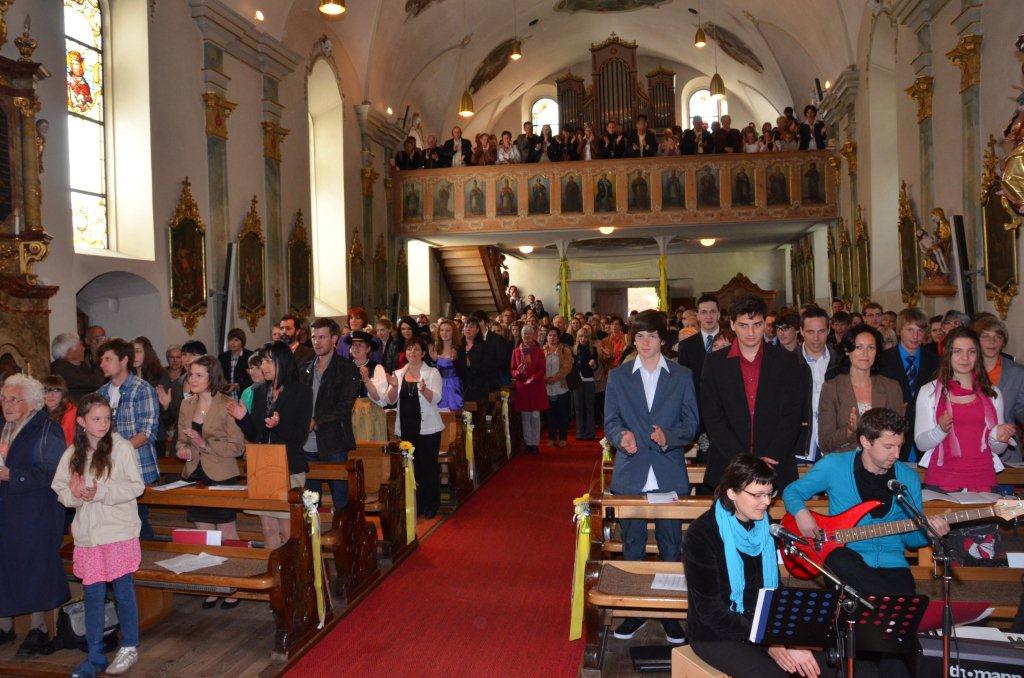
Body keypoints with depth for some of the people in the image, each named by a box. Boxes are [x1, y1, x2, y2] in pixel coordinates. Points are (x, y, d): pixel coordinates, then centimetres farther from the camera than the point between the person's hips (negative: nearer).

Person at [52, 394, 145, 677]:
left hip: (119, 532, -3)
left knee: (123, 590, 5)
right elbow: (60, 490, 7)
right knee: (92, 595, 10)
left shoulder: (121, 447, -7)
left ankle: (129, 647, 23)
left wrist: (99, 492, -17)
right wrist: (75, 494, -14)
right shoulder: (73, 453, 5)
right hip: (88, 534, 4)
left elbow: (136, 486, -9)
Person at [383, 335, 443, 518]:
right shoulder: (398, 374, 11)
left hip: (427, 428, -3)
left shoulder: (432, 373, 0)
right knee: (410, 467, 6)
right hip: (405, 428, 3)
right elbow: (390, 400, 5)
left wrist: (424, 389, -33)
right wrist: (394, 387, -15)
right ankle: (415, 506, 18)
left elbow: (436, 398, -13)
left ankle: (431, 506, 11)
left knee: (429, 466, 0)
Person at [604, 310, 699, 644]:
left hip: (669, 474, 0)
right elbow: (611, 421, 2)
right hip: (630, 473, 1)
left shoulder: (682, 376, 4)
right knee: (632, 545, 9)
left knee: (670, 544, 7)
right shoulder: (618, 376, 6)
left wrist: (668, 437, -19)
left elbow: (691, 422, 1)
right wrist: (622, 436, -20)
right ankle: (634, 609, 22)